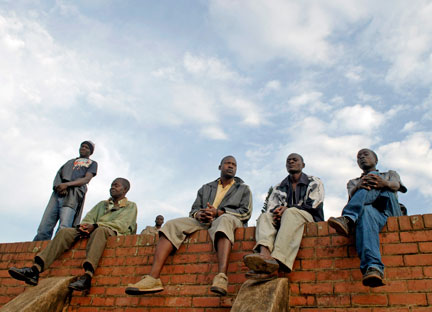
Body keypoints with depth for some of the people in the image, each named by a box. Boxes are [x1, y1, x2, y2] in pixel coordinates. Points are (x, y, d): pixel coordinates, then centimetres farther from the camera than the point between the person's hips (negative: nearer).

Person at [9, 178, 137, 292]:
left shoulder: (131, 206, 15)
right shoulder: (101, 204, 32)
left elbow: (122, 225, -3)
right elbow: (87, 219, 19)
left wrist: (95, 225, -15)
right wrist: (82, 226, -8)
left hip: (113, 233, -5)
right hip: (92, 232, 6)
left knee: (100, 230, -39)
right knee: (65, 231, -18)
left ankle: (87, 275, -57)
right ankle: (35, 270, -34)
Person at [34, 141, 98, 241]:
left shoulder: (92, 163, 22)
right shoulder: (70, 161, 36)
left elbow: (86, 179, 5)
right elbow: (58, 174, 22)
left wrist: (67, 184, -10)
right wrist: (59, 185, -3)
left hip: (72, 196, -4)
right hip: (57, 193, 5)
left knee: (63, 229, -23)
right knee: (44, 228, -9)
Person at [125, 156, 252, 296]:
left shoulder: (243, 189, 20)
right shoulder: (206, 188, 28)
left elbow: (246, 213, 3)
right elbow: (193, 209, 19)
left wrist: (218, 212, -12)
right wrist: (199, 214, -8)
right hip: (203, 222, 4)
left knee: (224, 220, -41)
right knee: (172, 225, -22)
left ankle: (221, 277, -61)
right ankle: (153, 278, -36)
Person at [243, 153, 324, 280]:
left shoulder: (315, 183, 15)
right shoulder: (278, 188, 25)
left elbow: (313, 205, -1)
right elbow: (270, 208, 12)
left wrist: (287, 208, -12)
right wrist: (278, 212, -14)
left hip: (309, 219, -3)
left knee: (291, 212, -36)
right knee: (265, 216, -26)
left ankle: (276, 263, -57)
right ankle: (265, 254, -58)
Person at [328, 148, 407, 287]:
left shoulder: (390, 174, 34)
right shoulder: (353, 182, 35)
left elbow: (396, 185, 6)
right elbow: (351, 195, 8)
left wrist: (385, 183, -22)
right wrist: (359, 186, -19)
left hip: (390, 211, 0)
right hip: (371, 210, 0)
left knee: (372, 179, -22)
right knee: (366, 211, -39)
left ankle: (348, 219, -47)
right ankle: (373, 267, -60)